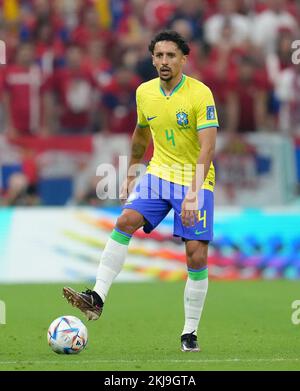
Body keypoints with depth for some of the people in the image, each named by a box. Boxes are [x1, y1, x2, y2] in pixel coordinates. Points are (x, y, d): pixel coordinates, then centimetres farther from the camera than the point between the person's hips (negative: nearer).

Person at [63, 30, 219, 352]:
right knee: (125, 221, -21)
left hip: (195, 180, -4)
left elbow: (207, 147, -23)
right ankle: (97, 298, -23)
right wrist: (131, 173, 24)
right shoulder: (144, 93, 2)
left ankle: (190, 332, 5)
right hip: (159, 172, 4)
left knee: (197, 256, -8)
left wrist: (193, 194, -31)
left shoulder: (200, 94, -16)